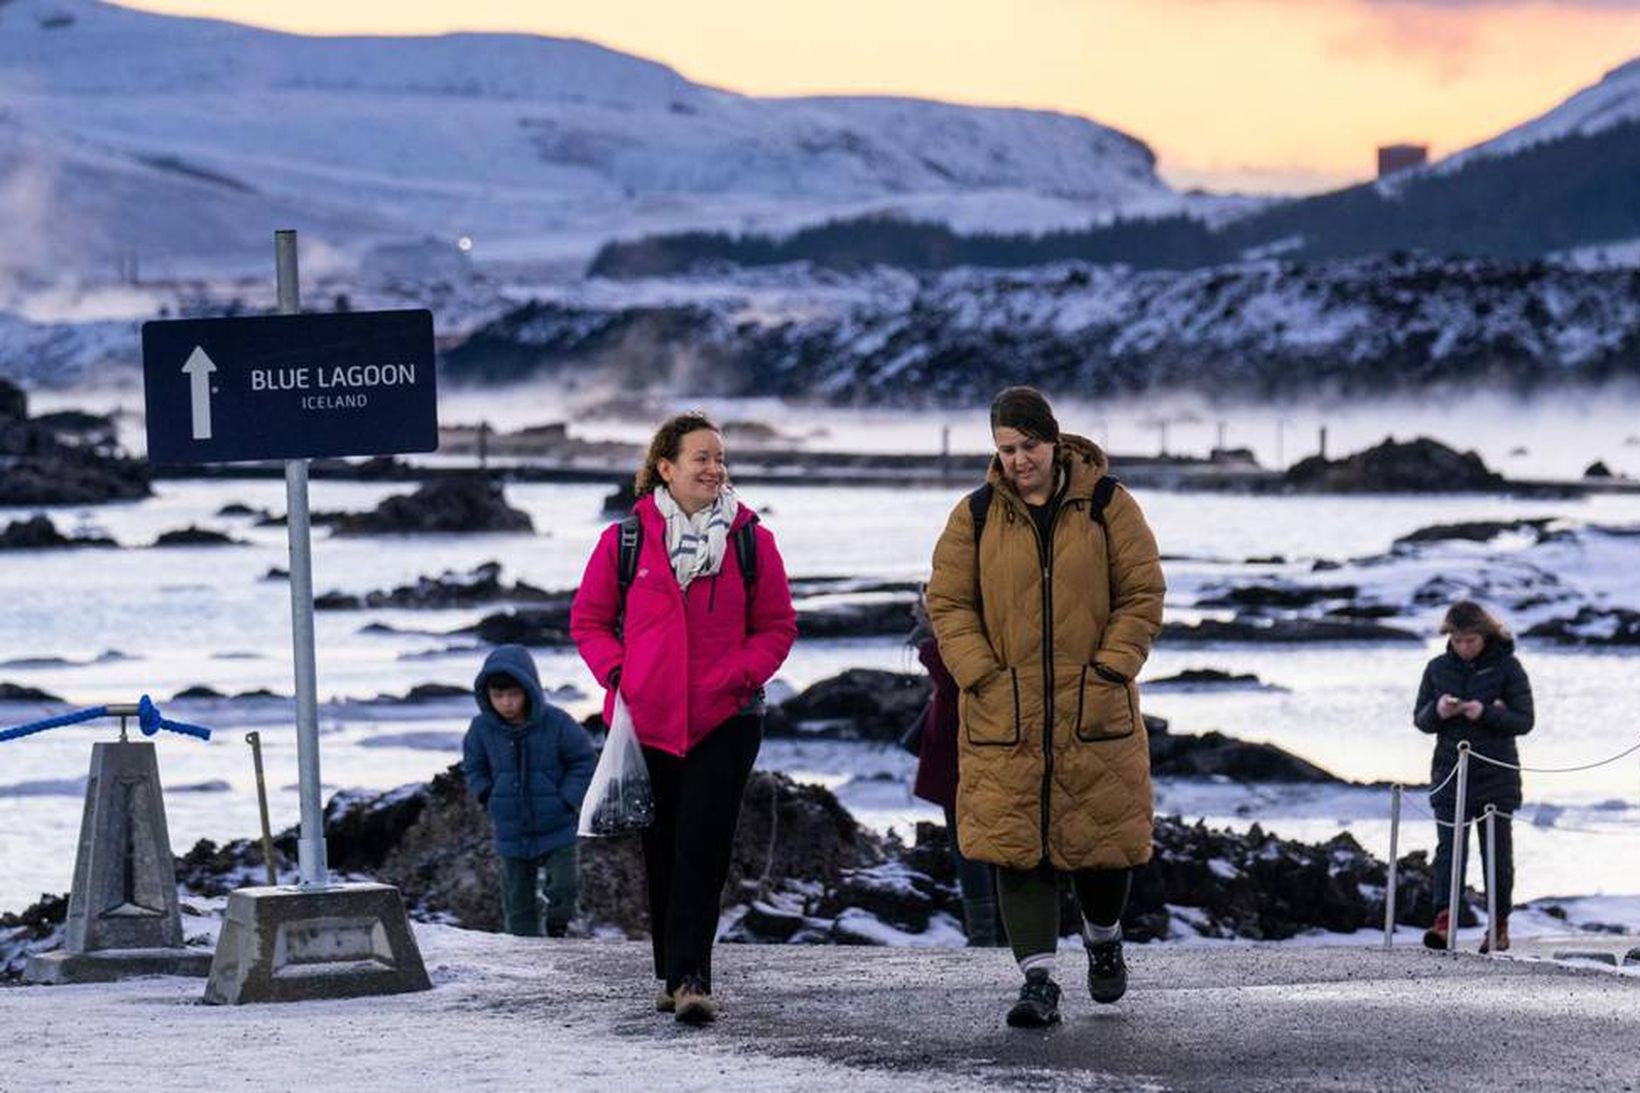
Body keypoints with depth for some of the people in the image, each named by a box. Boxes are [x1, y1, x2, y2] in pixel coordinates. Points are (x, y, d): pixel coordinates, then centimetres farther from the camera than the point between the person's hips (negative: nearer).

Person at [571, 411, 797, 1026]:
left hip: (725, 720, -1)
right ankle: (674, 974, 22)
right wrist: (617, 674, -5)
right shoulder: (624, 542, 2)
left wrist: (740, 674, -9)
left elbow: (778, 627, 8)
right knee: (662, 852, 9)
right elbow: (588, 620, 10)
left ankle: (688, 978, -14)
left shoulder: (750, 542, 3)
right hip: (646, 721, 1)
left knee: (702, 851, -12)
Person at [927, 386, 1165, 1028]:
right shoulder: (976, 516, 3)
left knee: (1102, 835, 6)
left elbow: (1142, 594, 2)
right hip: (1005, 713, 0)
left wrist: (1109, 671, -9)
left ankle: (1103, 937, 36)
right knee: (1018, 847, -6)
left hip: (1093, 710, 0)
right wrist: (982, 677, -8)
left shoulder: (1107, 505, 1)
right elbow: (947, 602, 5)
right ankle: (1038, 980, -5)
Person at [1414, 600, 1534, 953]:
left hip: (1496, 774, -2)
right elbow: (1420, 719, 11)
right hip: (1450, 772, 2)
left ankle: (1499, 926, 14)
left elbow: (1524, 721, -5)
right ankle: (1443, 921, -18)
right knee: (1449, 847, -9)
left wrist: (1486, 713, -20)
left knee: (1497, 851, 4)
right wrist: (1437, 711, -11)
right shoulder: (1438, 668, 7)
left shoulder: (1507, 667, -3)